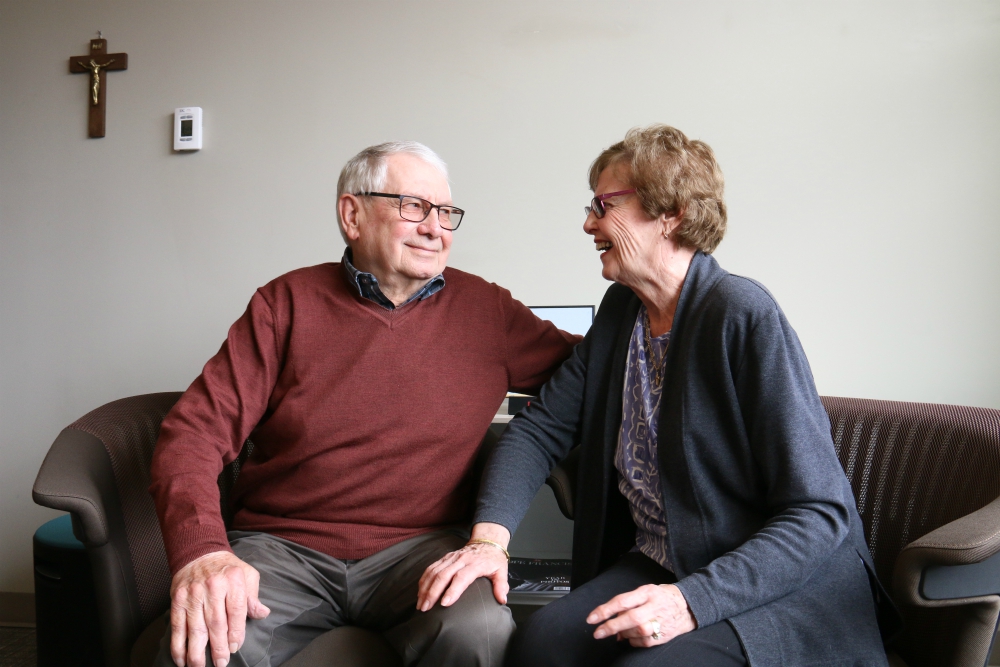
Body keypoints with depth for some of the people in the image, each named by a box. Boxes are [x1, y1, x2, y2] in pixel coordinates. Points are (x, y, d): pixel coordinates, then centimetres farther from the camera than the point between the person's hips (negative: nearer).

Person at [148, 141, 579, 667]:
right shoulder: (288, 303, 3)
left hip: (422, 544, 2)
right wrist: (200, 549, -22)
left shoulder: (484, 308, 8)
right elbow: (193, 431, -4)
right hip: (283, 545, -1)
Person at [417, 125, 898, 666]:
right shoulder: (620, 311, 8)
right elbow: (540, 428, 6)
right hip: (657, 564, 6)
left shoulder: (744, 316, -16)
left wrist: (692, 600, -29)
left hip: (787, 586, -6)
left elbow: (820, 511, -18)